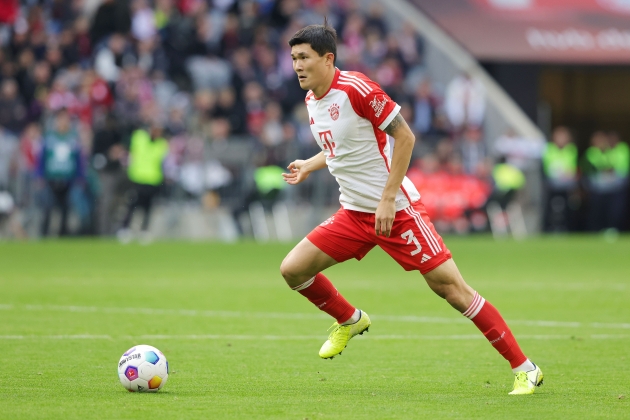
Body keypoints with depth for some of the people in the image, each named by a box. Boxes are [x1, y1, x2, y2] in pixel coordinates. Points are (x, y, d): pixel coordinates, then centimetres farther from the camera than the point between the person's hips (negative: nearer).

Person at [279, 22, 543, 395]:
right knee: (292, 269, -1)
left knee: (450, 287, -11)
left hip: (396, 210, -8)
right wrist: (310, 166, 11)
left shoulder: (355, 88, -17)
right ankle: (350, 321, 27)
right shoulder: (312, 100, 8)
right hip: (354, 212, 8)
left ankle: (525, 369, -4)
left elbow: (404, 136, -17)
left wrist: (387, 199, -20)